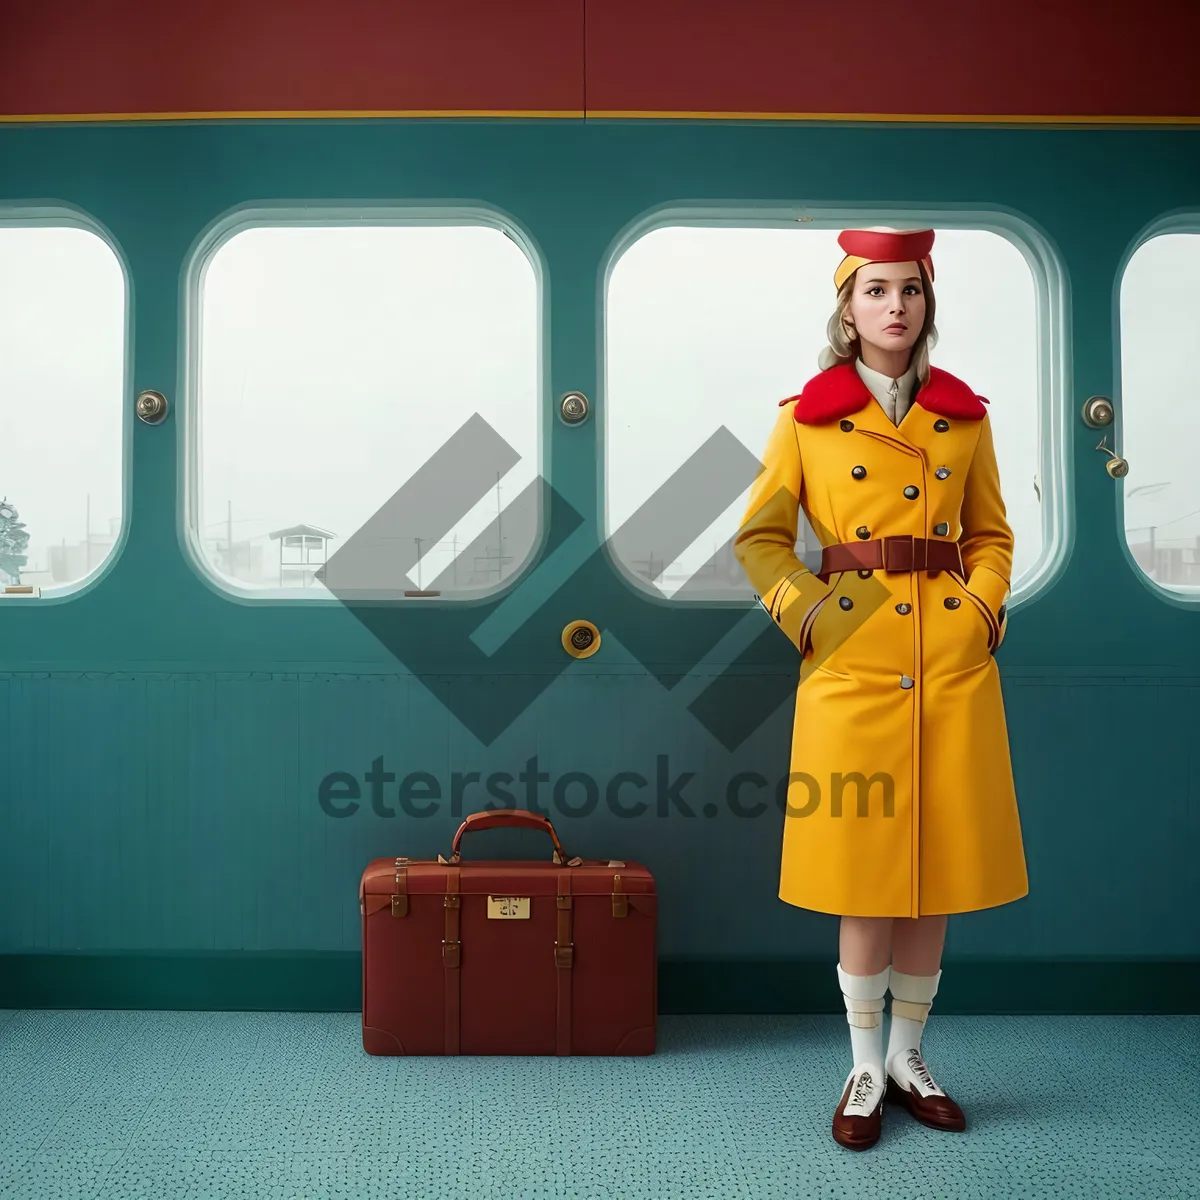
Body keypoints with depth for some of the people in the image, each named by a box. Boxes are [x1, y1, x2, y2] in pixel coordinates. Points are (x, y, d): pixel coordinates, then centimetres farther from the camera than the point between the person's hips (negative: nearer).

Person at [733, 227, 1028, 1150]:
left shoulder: (965, 416, 9)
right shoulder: (807, 417, 2)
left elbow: (991, 534, 16)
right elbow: (762, 538, 5)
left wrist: (985, 607, 0)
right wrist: (808, 615, -7)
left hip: (954, 660, 3)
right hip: (854, 661, -2)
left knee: (938, 869, 9)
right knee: (866, 875, 3)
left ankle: (909, 1057, 28)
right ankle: (866, 1069, 22)